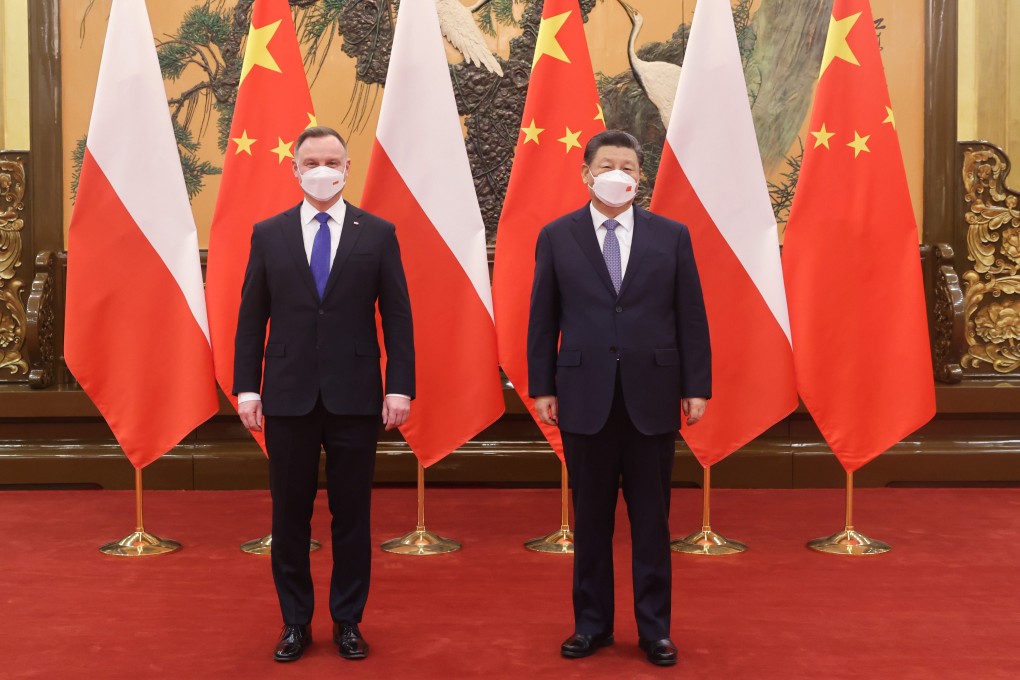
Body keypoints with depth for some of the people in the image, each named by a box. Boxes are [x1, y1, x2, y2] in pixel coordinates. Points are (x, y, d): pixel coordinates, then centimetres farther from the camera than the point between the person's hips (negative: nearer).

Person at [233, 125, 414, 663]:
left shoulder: (378, 233, 2)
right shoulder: (268, 234, 6)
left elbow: (397, 317, 0)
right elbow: (252, 319, 5)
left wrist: (400, 387, -6)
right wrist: (246, 388, -1)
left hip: (354, 396, -1)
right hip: (288, 396, 1)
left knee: (352, 515, 8)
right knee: (290, 514, 9)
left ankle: (347, 622, 23)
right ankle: (295, 622, 25)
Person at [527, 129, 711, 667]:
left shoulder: (672, 236, 4)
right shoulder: (557, 237, 3)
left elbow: (691, 318, 3)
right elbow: (542, 321, 4)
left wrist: (696, 388, 0)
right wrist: (542, 388, 1)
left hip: (652, 396, 0)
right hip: (585, 398, 0)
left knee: (651, 519, 9)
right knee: (590, 518, 10)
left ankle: (654, 629, 23)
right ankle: (592, 623, 25)